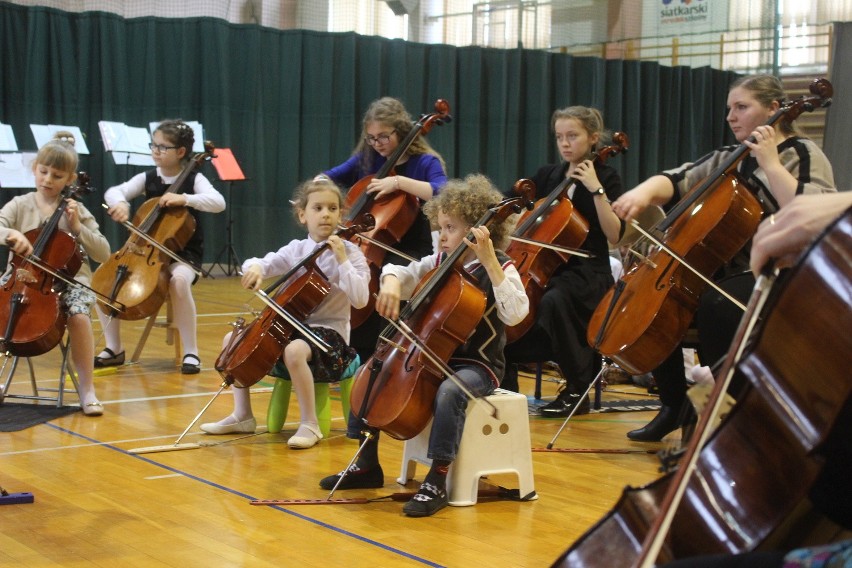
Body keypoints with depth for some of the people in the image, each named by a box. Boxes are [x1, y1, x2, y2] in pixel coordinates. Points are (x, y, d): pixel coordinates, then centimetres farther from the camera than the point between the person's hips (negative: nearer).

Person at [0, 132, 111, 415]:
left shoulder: (76, 210, 5)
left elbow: (103, 254, 3)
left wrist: (77, 228, -9)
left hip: (68, 279, -1)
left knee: (79, 316, -32)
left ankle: (86, 389, -17)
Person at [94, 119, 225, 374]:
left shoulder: (194, 179, -5)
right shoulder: (147, 179, 6)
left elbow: (218, 203, -21)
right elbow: (113, 192, -1)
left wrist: (183, 198, -32)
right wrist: (119, 203, -24)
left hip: (183, 254, -5)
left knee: (179, 279, -39)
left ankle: (191, 352, -25)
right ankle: (114, 348, 3)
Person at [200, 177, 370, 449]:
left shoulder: (350, 253, -10)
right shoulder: (296, 250, 5)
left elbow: (360, 299, -21)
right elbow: (261, 263, 6)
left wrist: (341, 261, -25)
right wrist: (255, 268, -17)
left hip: (329, 331, -7)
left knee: (295, 350, -38)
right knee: (233, 339, 4)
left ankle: (310, 424, -21)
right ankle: (242, 415, 12)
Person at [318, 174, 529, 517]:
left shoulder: (500, 268, -11)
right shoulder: (439, 263, 6)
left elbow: (516, 312, -27)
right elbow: (401, 272, 10)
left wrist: (490, 262, -31)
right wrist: (391, 281, -15)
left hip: (477, 366, -7)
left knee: (449, 392, -38)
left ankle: (436, 482, -28)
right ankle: (367, 465, 13)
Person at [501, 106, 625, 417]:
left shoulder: (606, 178, -1)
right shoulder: (548, 175, 13)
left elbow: (614, 235, -13)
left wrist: (596, 189, -18)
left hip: (587, 272, -5)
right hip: (545, 266, 5)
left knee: (552, 300, -37)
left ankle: (577, 390, -21)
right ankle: (505, 383, -7)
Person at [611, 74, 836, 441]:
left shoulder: (803, 155, -5)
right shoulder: (729, 159, 15)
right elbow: (677, 181, 2)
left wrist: (770, 163, -20)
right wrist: (645, 191, -20)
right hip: (724, 272, 8)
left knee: (715, 307, -35)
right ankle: (676, 406, 7)